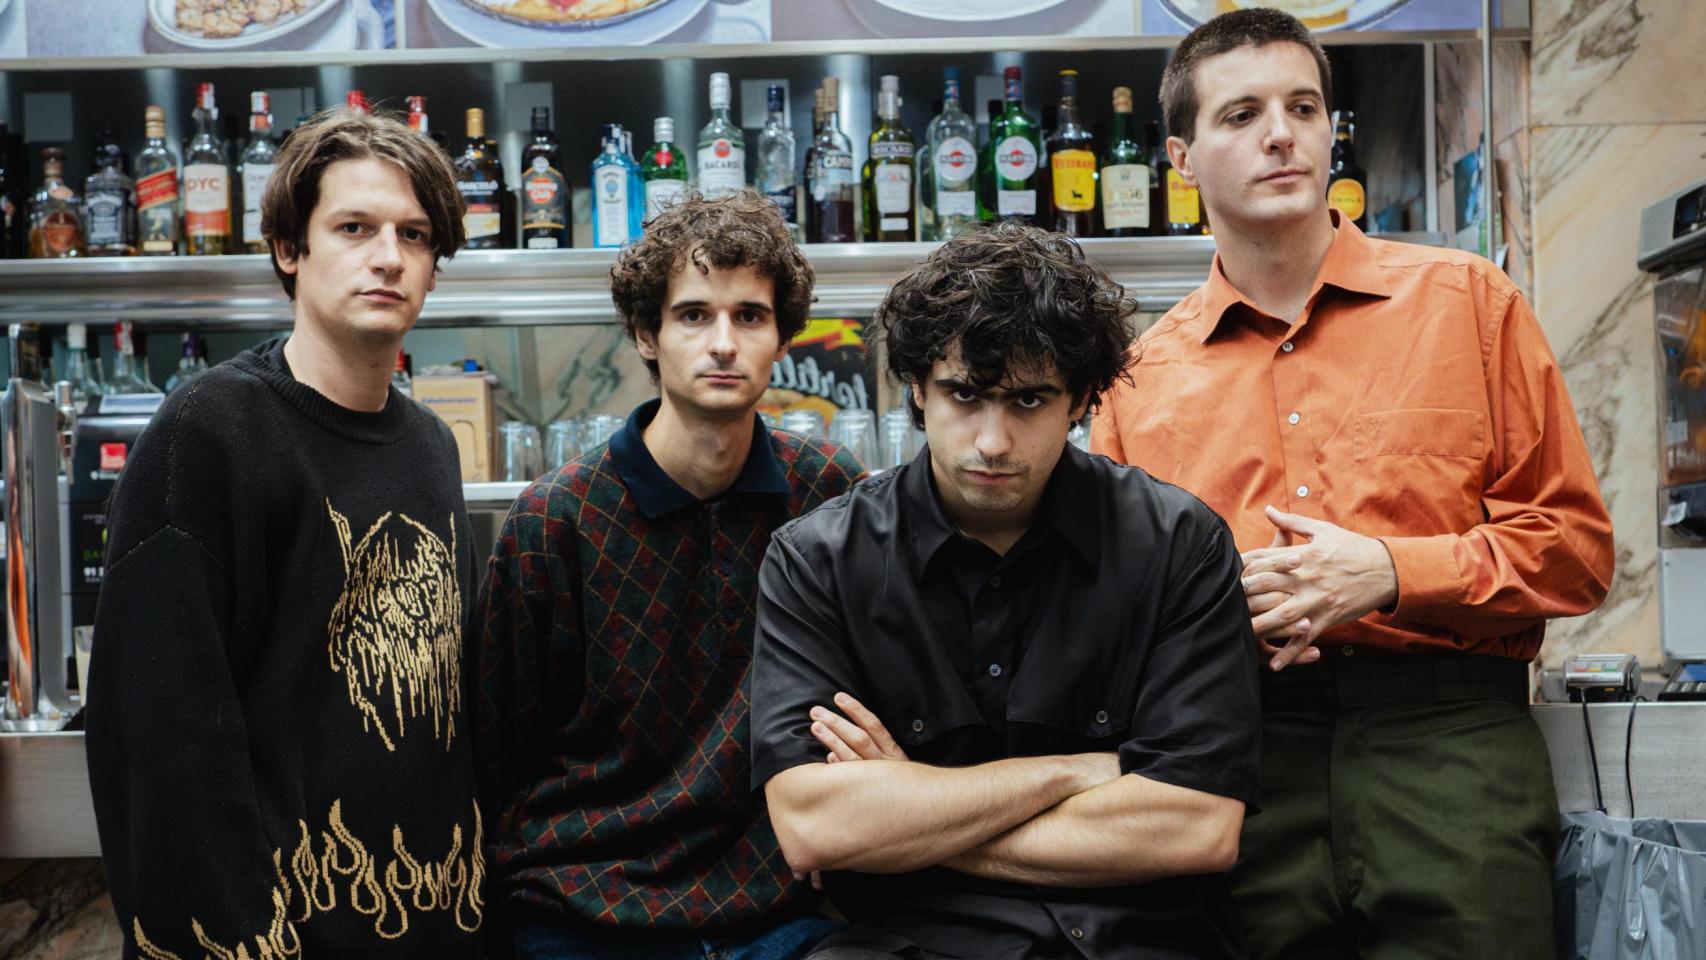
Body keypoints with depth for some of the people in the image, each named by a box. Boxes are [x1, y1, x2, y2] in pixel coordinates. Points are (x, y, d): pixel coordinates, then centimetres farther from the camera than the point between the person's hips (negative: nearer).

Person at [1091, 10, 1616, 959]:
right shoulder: (1141, 372, 11)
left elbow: (1577, 546, 6)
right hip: (1237, 752, 1)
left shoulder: (1468, 301, 7)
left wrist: (1390, 571, -10)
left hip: (1447, 738, -1)